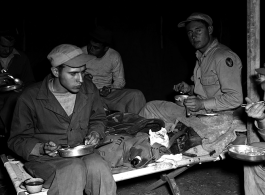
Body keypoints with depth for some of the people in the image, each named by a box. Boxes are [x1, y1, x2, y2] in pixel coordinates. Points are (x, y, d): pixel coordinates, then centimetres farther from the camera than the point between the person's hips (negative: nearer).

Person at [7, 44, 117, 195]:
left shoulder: (88, 88, 2)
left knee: (99, 168, -31)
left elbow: (98, 118, 21)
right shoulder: (30, 98, -11)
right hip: (46, 159, -3)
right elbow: (17, 140, -1)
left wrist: (95, 133, -2)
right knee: (75, 170, -35)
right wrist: (42, 148, -20)